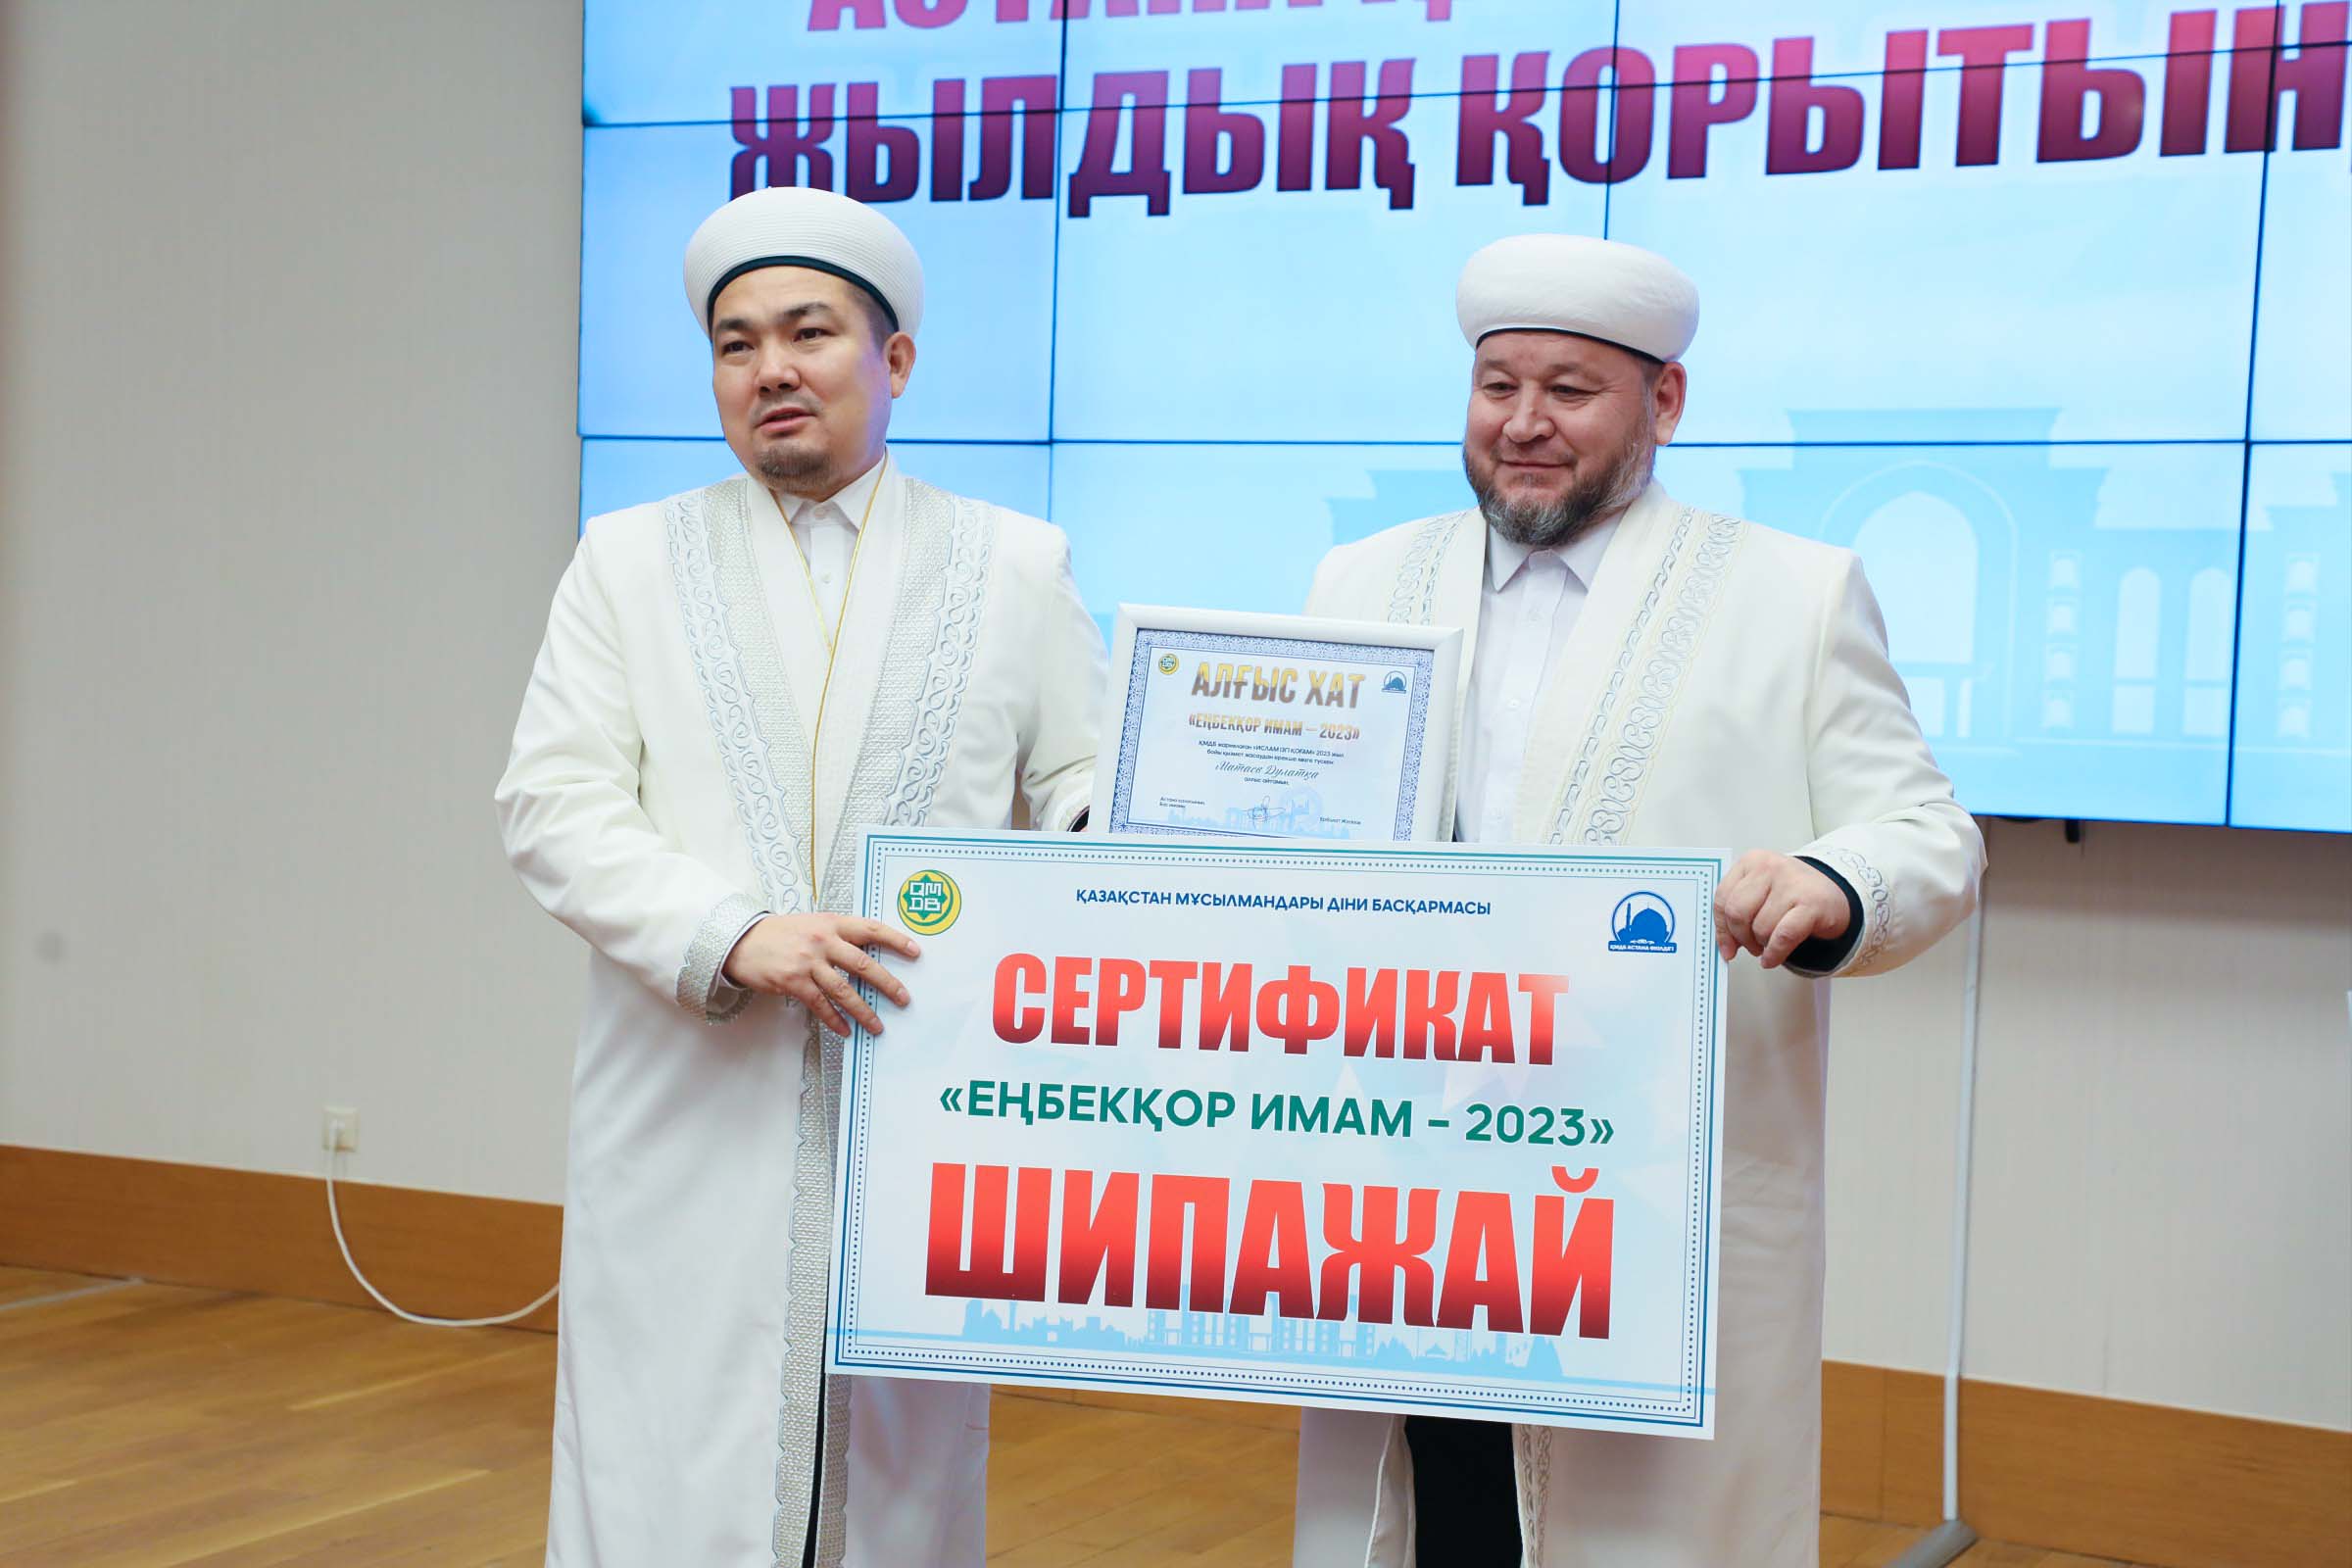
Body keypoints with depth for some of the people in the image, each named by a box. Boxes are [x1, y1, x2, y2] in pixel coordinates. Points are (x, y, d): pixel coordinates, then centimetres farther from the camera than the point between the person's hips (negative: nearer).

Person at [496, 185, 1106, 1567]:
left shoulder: (1018, 564, 11)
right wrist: (732, 937, -14)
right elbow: (556, 805, 1)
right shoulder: (631, 560, 11)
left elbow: (1088, 784, 8)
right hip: (691, 1127, 0)